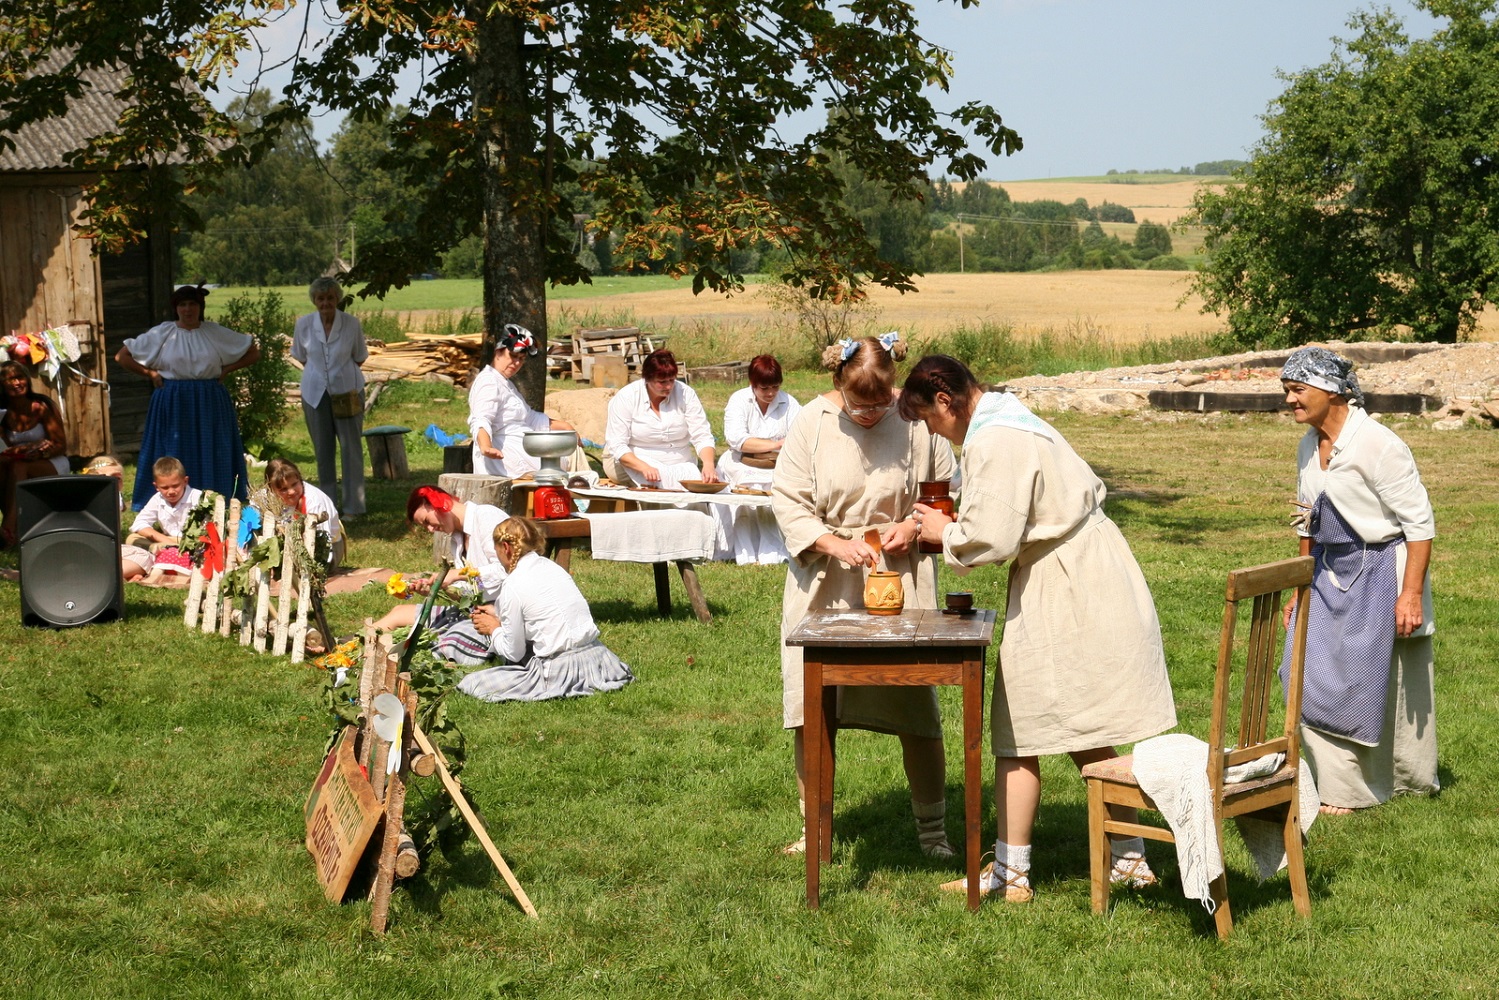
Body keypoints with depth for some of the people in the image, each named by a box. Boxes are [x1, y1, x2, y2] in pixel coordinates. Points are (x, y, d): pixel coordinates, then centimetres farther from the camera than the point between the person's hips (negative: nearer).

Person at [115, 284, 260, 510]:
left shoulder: (216, 333, 6)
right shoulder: (162, 333, 3)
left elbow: (254, 352, 12)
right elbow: (122, 356, 6)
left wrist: (226, 370, 3)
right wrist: (150, 374, 0)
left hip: (210, 404, 1)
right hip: (173, 404, -1)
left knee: (212, 456, 0)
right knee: (174, 459, -2)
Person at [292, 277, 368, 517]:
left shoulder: (352, 324, -10)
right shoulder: (304, 324, -6)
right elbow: (300, 357, 10)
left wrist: (341, 372, 3)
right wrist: (319, 372, 5)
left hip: (347, 392, -1)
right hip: (315, 393, 1)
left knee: (351, 448, 0)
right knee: (322, 450, 8)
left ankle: (353, 506, 8)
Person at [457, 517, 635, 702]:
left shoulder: (513, 587, -11)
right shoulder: (550, 566, 9)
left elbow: (513, 653, -4)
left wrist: (494, 630, 15)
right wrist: (498, 614, 27)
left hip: (560, 672, -8)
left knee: (471, 684, -3)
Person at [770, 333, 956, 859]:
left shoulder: (917, 422, -4)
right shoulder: (811, 424, -4)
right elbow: (786, 500, -3)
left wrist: (915, 526, -11)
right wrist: (836, 544, -17)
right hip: (824, 583, 1)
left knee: (916, 704, 1)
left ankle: (932, 827, 16)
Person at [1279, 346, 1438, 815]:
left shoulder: (1376, 445, -20)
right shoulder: (1308, 447, 5)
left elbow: (1420, 522, -18)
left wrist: (1412, 593, -21)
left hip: (1380, 574, -8)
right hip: (1330, 574, 8)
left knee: (1373, 681, 2)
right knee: (1313, 678, 4)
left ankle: (1353, 792, 14)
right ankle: (1331, 781, 16)